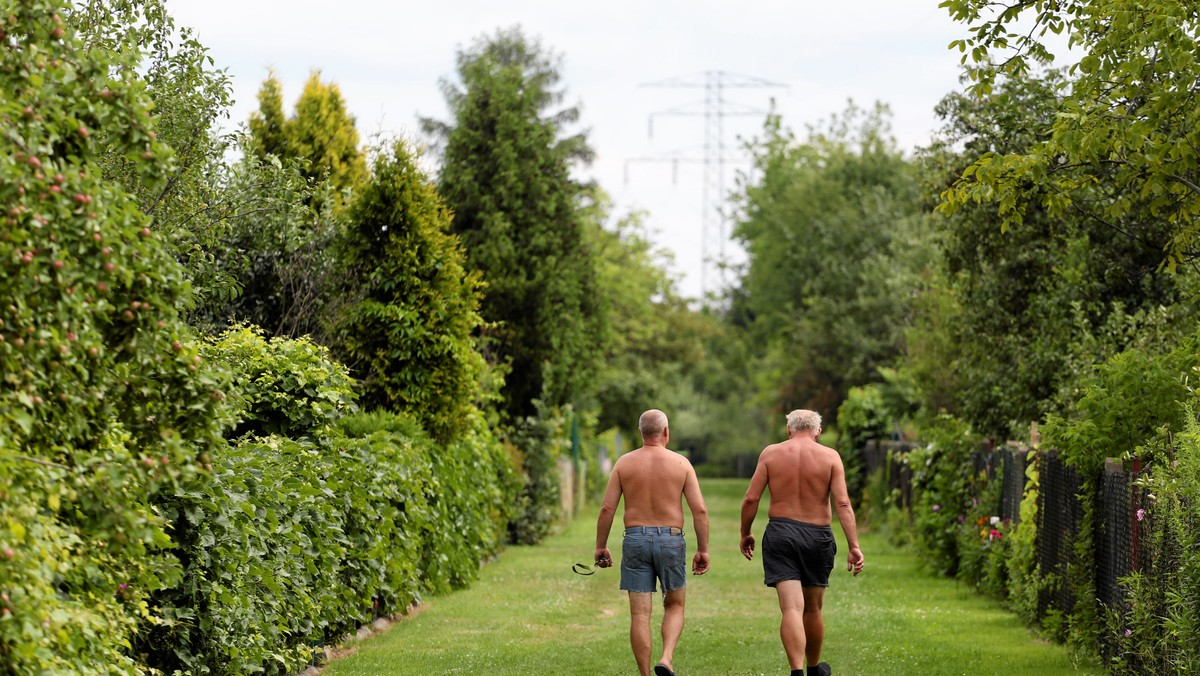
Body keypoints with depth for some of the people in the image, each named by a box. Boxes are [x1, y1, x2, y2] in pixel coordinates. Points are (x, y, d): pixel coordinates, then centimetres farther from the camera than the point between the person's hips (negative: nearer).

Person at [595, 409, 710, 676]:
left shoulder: (624, 463, 3)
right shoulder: (681, 463, 0)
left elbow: (607, 508, -1)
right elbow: (700, 510, -5)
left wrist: (601, 546, 8)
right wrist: (703, 550, 1)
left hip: (635, 540, 1)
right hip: (671, 541, 0)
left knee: (640, 614, 3)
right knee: (674, 606, 17)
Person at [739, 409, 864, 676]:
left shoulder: (771, 453, 3)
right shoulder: (830, 456, 1)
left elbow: (750, 499, -1)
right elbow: (843, 503, -8)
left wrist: (745, 534, 13)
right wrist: (854, 546, -11)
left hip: (780, 534, -1)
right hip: (817, 536, 1)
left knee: (791, 608, -8)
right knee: (813, 609, 18)